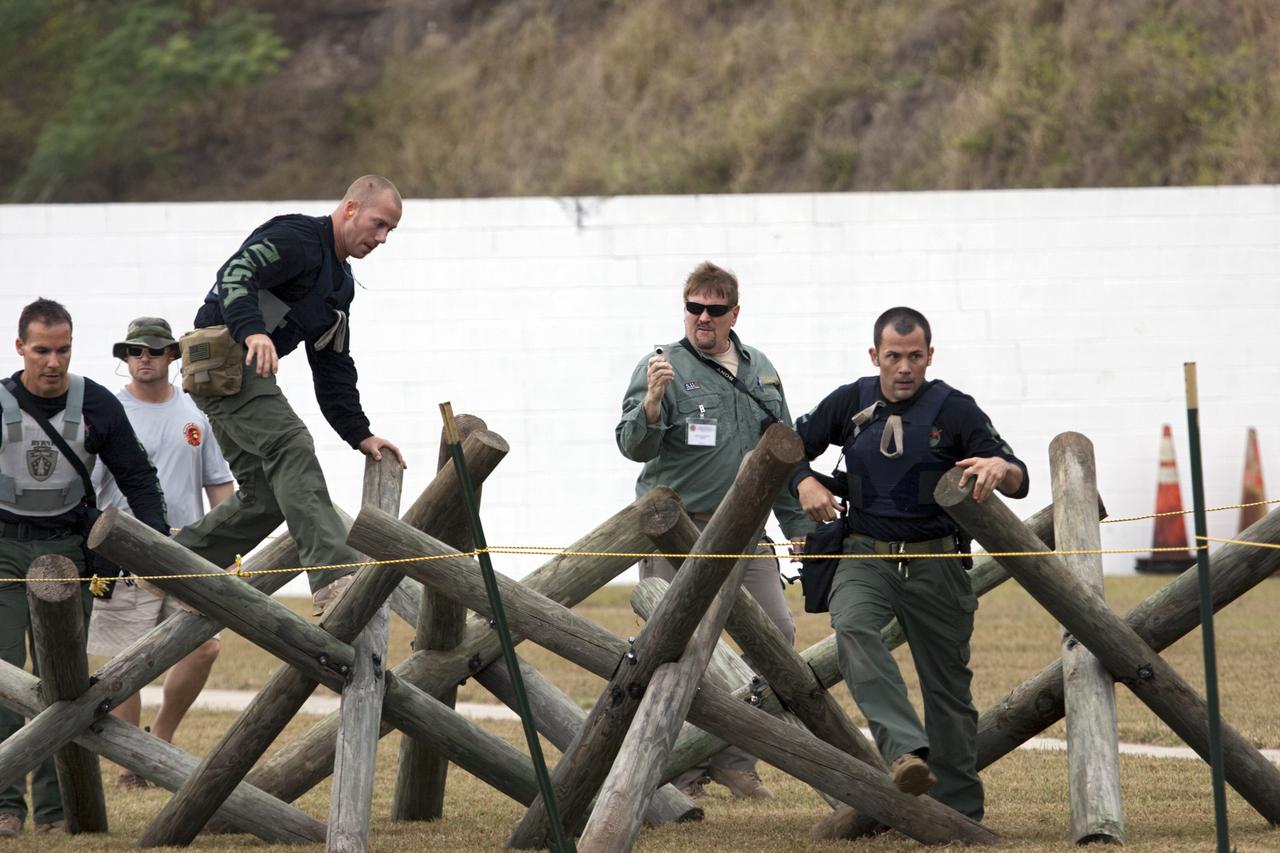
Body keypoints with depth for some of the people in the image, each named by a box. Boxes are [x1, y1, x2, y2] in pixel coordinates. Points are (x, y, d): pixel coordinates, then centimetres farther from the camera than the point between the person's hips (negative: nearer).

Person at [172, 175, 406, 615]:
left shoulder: (341, 281, 21)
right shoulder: (297, 238, -9)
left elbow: (333, 366, 23)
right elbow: (236, 274, -25)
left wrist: (359, 434, 16)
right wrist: (252, 331, -41)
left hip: (246, 371, 10)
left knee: (264, 497, 5)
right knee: (291, 447, -26)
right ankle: (333, 576, -41)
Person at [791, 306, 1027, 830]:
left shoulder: (953, 410, -4)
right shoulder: (849, 404, 4)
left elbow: (1019, 482, -9)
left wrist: (1000, 467, -33)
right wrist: (804, 483, -5)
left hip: (935, 562, -1)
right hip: (866, 556, 1)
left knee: (947, 686, 5)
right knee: (852, 627, -32)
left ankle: (959, 810, 17)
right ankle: (906, 753, -45)